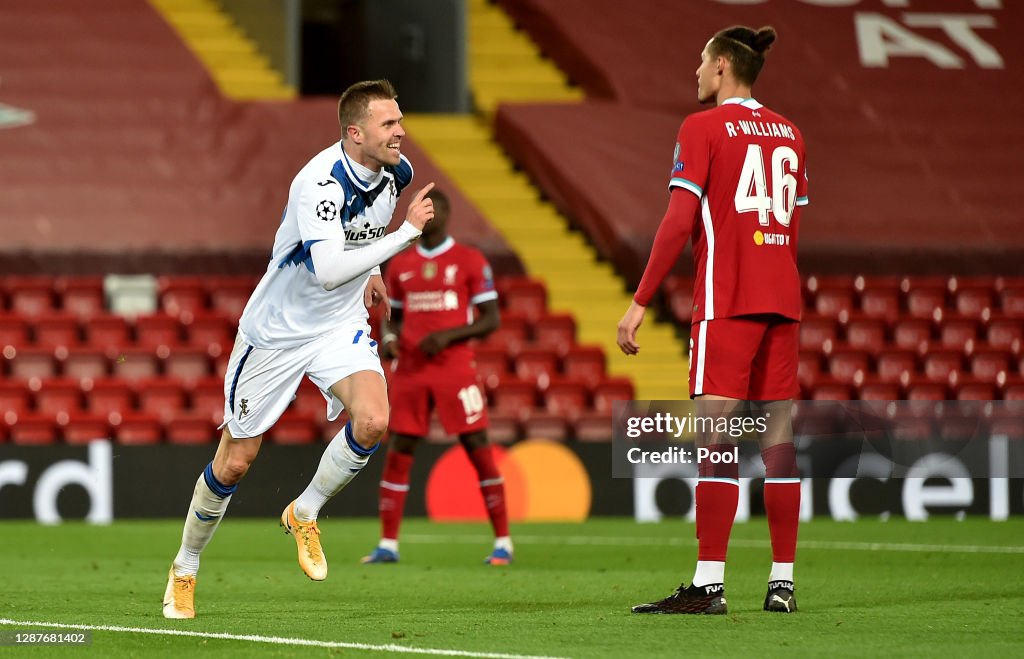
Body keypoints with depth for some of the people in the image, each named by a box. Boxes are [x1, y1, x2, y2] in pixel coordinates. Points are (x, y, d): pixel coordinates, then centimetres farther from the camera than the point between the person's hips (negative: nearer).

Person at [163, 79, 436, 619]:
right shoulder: (319, 183, -29)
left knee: (372, 421, -23)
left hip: (341, 327, 5)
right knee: (235, 461, 5)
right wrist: (406, 233, -38)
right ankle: (185, 566, 29)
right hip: (277, 331, -5)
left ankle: (304, 514, 2)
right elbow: (327, 270, -42)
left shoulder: (394, 171, -6)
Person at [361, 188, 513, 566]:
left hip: (455, 369, -4)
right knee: (398, 453, 0)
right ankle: (387, 544, 5)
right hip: (410, 371, 4)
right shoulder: (400, 265, 12)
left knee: (478, 450, -4)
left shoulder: (470, 262, -1)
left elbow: (491, 320, -2)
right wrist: (389, 338, -3)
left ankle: (503, 542, 2)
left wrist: (449, 335, -16)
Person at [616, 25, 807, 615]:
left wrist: (640, 303, -9)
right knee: (779, 434, 6)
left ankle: (709, 584, -13)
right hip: (783, 299, 6)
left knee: (716, 434, -8)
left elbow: (679, 221, -10)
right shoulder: (788, 133, 15)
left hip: (726, 300, -6)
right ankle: (783, 582, 5)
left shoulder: (704, 128, -4)